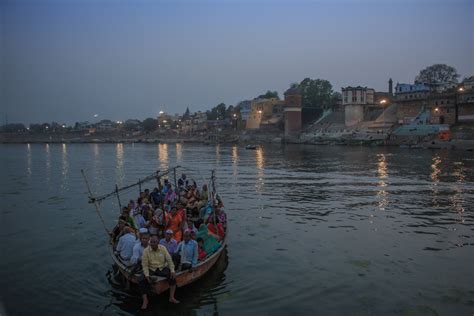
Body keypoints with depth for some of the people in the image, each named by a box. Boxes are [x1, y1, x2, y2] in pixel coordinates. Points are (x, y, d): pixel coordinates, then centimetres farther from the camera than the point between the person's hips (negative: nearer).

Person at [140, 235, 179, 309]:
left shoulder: (163, 248, -10)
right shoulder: (146, 251, -13)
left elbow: (169, 260, -7)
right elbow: (144, 264, -10)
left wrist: (172, 271, -17)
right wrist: (147, 275, -22)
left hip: (162, 268, 1)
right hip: (151, 269, 0)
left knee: (172, 276, -22)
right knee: (143, 281, -24)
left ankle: (172, 297, -13)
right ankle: (145, 301, -8)